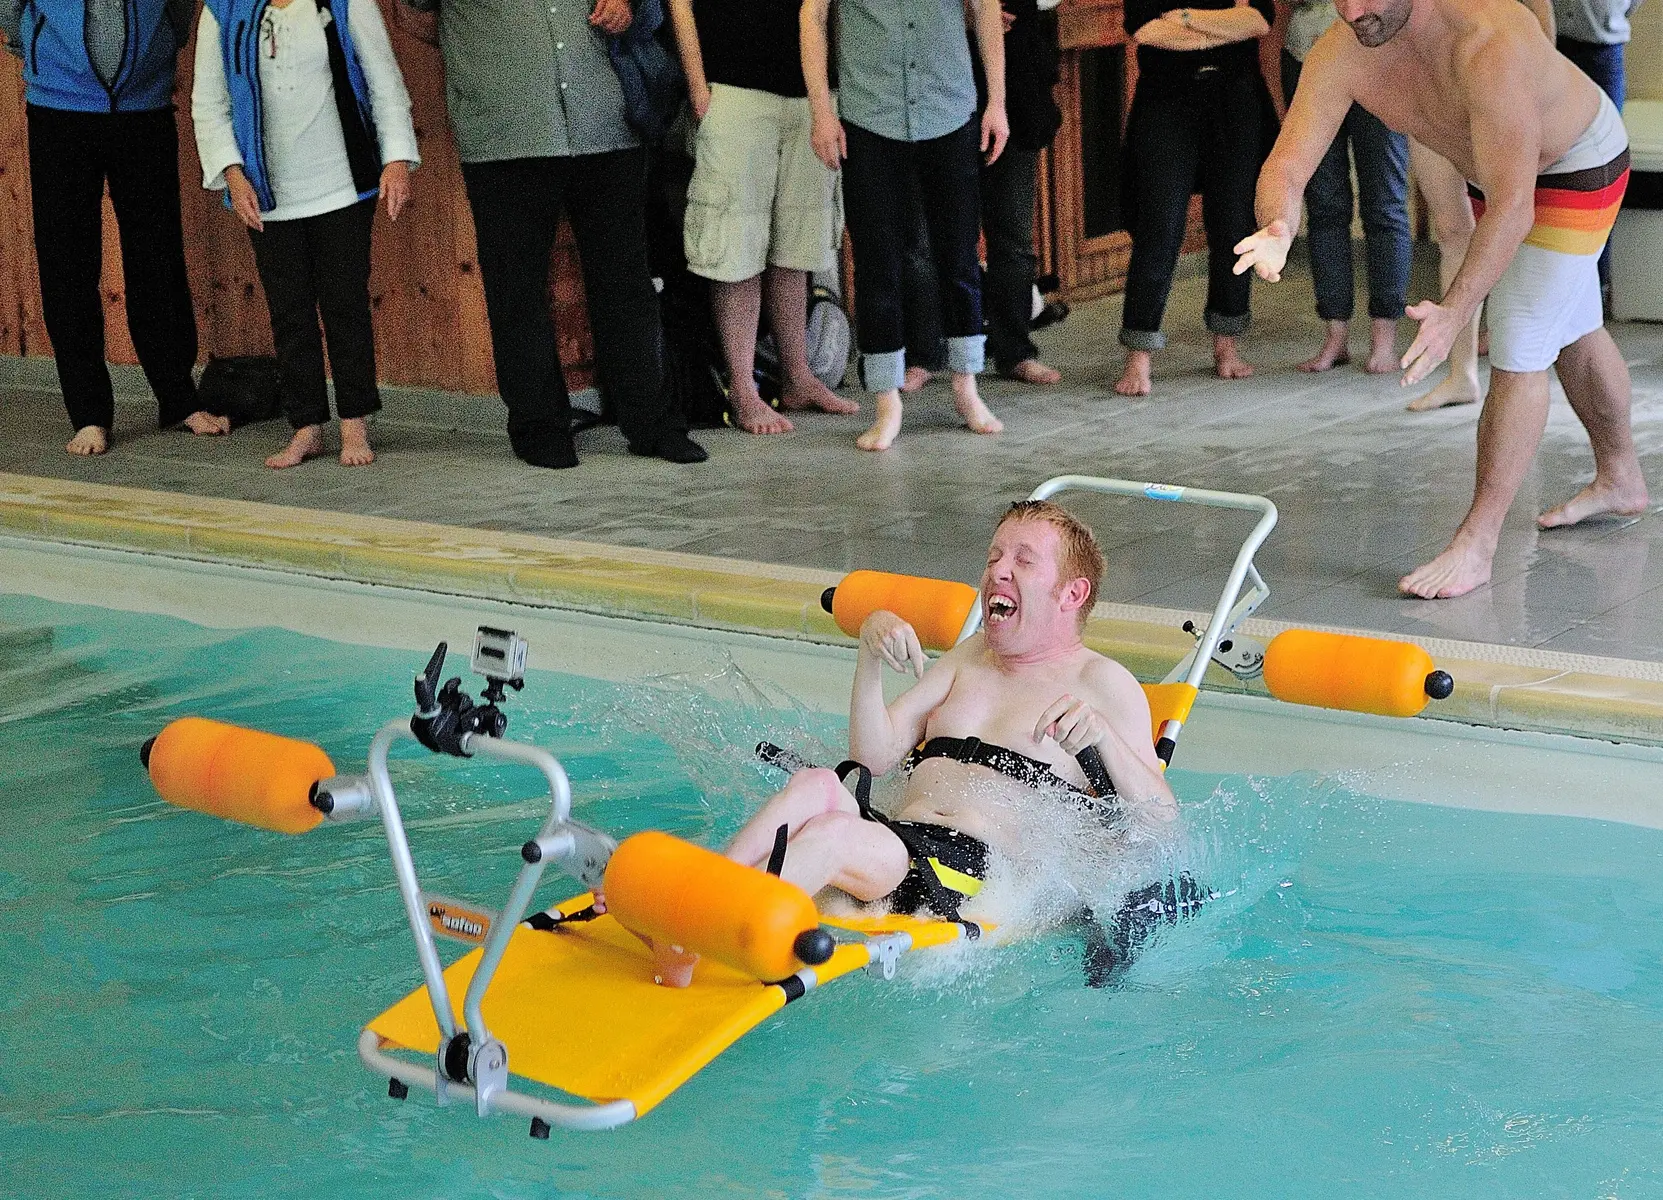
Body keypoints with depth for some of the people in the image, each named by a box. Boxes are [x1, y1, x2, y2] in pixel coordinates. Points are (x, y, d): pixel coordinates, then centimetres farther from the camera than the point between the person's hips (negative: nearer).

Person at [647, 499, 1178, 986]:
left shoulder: (1102, 682, 12)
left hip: (981, 869, -6)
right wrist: (870, 658, 2)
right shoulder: (970, 657, 29)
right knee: (818, 785, -28)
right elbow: (874, 758, 16)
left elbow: (1163, 822, 1)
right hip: (896, 839, 6)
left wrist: (1102, 733, -14)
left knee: (831, 830, -33)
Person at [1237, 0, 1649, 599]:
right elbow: (1286, 165, -30)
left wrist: (1454, 312, -55)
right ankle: (1620, 480, 45)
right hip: (1501, 168, 8)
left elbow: (1512, 205, -46)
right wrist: (1277, 232, -53)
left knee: (1517, 350, -16)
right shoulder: (1339, 55, -25)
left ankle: (1475, 545, -10)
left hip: (1578, 164, -8)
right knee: (1571, 334, 24)